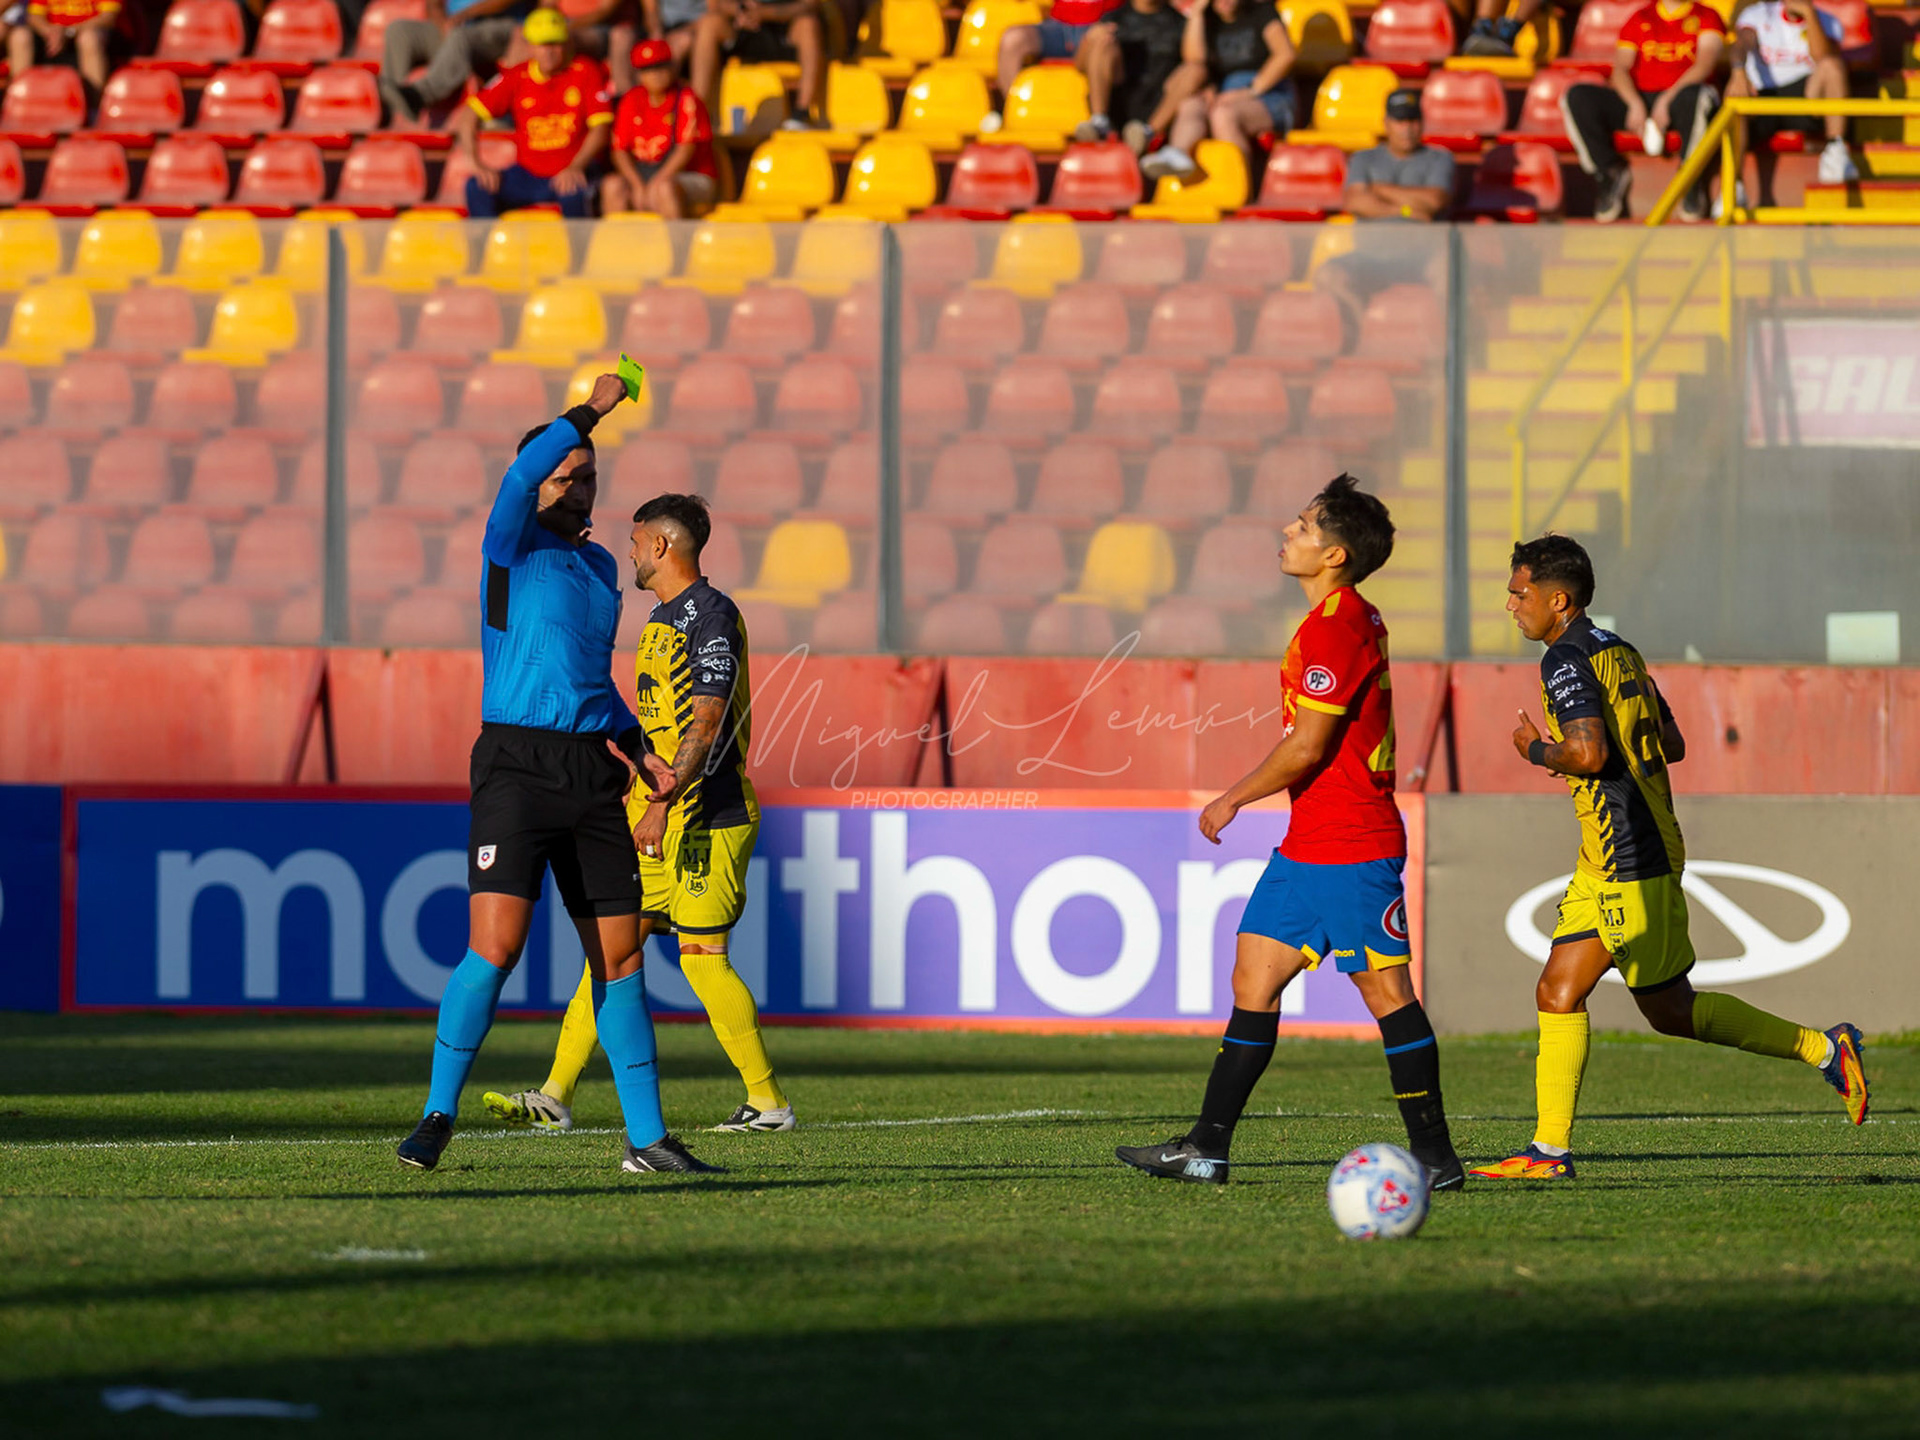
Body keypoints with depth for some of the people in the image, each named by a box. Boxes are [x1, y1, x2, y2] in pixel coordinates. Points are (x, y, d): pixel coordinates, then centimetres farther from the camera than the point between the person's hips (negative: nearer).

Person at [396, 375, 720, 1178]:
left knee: (619, 957, 4)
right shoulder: (513, 548, 1)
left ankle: (646, 1135, 9)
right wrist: (590, 411, -17)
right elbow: (524, 477, -21)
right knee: (495, 947, -15)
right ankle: (438, 1115, -3)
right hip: (517, 764, -6)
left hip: (594, 773, 6)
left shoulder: (600, 568, 20)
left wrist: (639, 752, 19)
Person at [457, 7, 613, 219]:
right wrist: (477, 164, -14)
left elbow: (601, 128, -8)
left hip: (571, 173, -3)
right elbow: (467, 117, -1)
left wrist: (575, 167, -22)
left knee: (572, 194, -38)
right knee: (477, 187, -22)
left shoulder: (586, 72, -3)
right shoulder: (516, 77, 2)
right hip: (527, 175, 3)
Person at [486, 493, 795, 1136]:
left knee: (702, 957, -9)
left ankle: (768, 1100, 0)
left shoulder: (712, 616, -13)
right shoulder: (661, 617, 17)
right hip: (658, 817, 9)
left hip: (708, 818, -9)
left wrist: (663, 802, -28)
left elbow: (706, 723, -21)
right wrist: (635, 790, 26)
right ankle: (556, 1097, 3)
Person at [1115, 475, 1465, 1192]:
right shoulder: (1349, 618, 14)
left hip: (1352, 850, -10)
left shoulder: (1336, 627, -17)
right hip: (1307, 845, 10)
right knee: (1253, 980, 7)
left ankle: (1434, 1157, 3)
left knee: (1387, 993, -3)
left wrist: (1234, 799, -7)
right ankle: (1207, 1146, 8)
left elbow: (1307, 746, -19)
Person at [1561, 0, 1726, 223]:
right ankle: (1610, 173, -8)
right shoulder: (1640, 18, 20)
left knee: (1696, 96, -41)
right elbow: (1620, 68, 7)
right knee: (1577, 96, -21)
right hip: (1636, 100, 3)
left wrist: (1667, 100, -21)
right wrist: (1635, 104, -15)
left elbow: (1705, 64, -6)